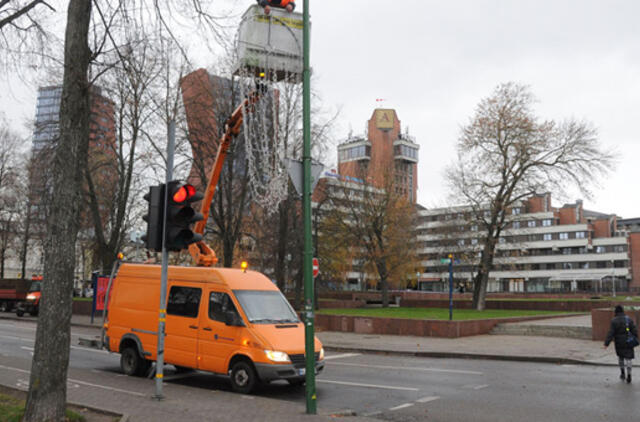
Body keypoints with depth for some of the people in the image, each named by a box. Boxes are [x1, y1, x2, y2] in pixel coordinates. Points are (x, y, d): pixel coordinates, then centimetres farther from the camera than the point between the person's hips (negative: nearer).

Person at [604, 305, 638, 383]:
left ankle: (622, 372, 23)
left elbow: (611, 333, -14)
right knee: (628, 358, 3)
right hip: (628, 343, 1)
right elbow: (634, 331, 0)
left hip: (619, 343, -1)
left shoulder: (614, 321, -10)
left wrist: (606, 343, -14)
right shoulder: (629, 319, -1)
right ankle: (629, 374, -6)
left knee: (620, 357, 20)